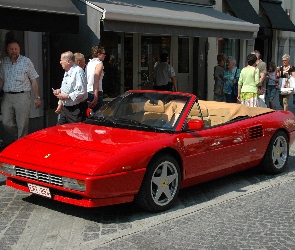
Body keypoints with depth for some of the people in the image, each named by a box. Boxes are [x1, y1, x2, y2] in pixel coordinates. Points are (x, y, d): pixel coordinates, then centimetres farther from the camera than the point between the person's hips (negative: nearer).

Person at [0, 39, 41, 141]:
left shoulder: (26, 61, -1)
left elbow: (34, 81, 0)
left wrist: (37, 97, -3)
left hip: (22, 97, -3)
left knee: (22, 125, -2)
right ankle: (18, 138, 27)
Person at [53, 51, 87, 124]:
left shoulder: (78, 71, -17)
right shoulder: (67, 72, 15)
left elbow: (81, 92, -24)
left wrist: (67, 96, -19)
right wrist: (60, 90, 10)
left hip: (76, 109, -10)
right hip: (65, 108, 10)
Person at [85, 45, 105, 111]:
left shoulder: (89, 63, 16)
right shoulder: (99, 63, -7)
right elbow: (96, 81, -16)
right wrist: (95, 98, -21)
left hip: (87, 93, 8)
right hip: (96, 93, -8)